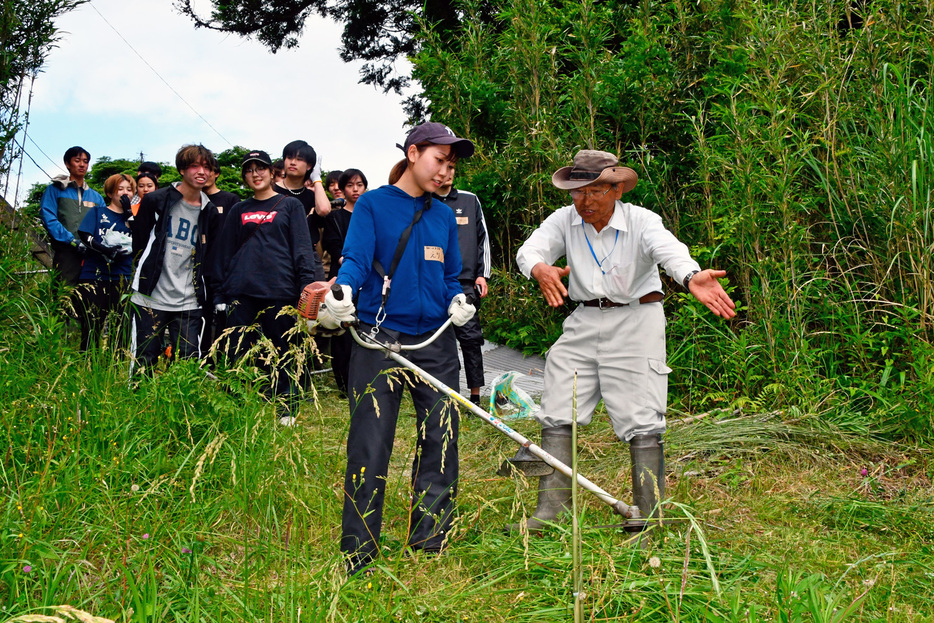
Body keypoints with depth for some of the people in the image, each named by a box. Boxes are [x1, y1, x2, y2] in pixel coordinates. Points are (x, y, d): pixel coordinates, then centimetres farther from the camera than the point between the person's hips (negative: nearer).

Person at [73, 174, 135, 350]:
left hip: (122, 279, 2)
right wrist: (104, 250, -18)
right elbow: (85, 236, -3)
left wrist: (129, 213, -3)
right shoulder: (97, 212, 12)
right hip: (94, 276, -2)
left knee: (121, 330, 0)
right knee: (91, 329, -4)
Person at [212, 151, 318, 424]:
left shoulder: (290, 205, 8)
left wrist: (307, 286, -10)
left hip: (279, 290, -3)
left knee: (281, 354, 3)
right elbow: (225, 252, 17)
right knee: (241, 353, 3)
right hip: (241, 292, 3)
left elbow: (302, 248, 1)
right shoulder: (238, 211, 17)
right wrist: (220, 294, 10)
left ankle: (285, 409, 15)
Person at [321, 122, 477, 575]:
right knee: (369, 444, -4)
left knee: (440, 440, 5)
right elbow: (356, 259, -11)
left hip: (435, 339, 5)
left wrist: (457, 300, -1)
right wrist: (342, 290, -32)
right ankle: (357, 551, 7)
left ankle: (430, 538, 20)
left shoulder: (444, 216, 16)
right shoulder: (373, 204, 1)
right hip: (379, 335, -5)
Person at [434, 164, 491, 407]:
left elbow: (483, 239, 14)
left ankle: (475, 395, 0)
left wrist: (482, 274, 7)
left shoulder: (470, 200, 12)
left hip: (465, 282, 0)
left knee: (471, 337, -6)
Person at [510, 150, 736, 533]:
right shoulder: (564, 221, -1)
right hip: (584, 322, 4)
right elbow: (530, 249, -17)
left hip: (636, 319, -4)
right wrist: (541, 269, -43)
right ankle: (551, 509, 11)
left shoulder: (641, 221, -11)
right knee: (556, 414, 2)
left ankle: (650, 513, 6)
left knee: (641, 419, -5)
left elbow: (670, 250, -31)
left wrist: (692, 277, -55)